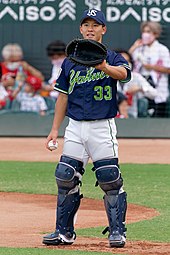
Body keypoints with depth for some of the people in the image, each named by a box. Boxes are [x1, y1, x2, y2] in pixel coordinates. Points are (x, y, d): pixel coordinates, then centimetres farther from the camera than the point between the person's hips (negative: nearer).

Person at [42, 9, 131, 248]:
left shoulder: (112, 58, 0)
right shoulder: (70, 62, 13)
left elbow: (123, 73, -23)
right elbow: (63, 96, 16)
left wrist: (104, 67, -45)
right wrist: (55, 129, 10)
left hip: (102, 127, -4)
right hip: (75, 127, 4)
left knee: (110, 179, -9)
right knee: (66, 178, 0)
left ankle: (117, 231, 0)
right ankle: (64, 232, 9)